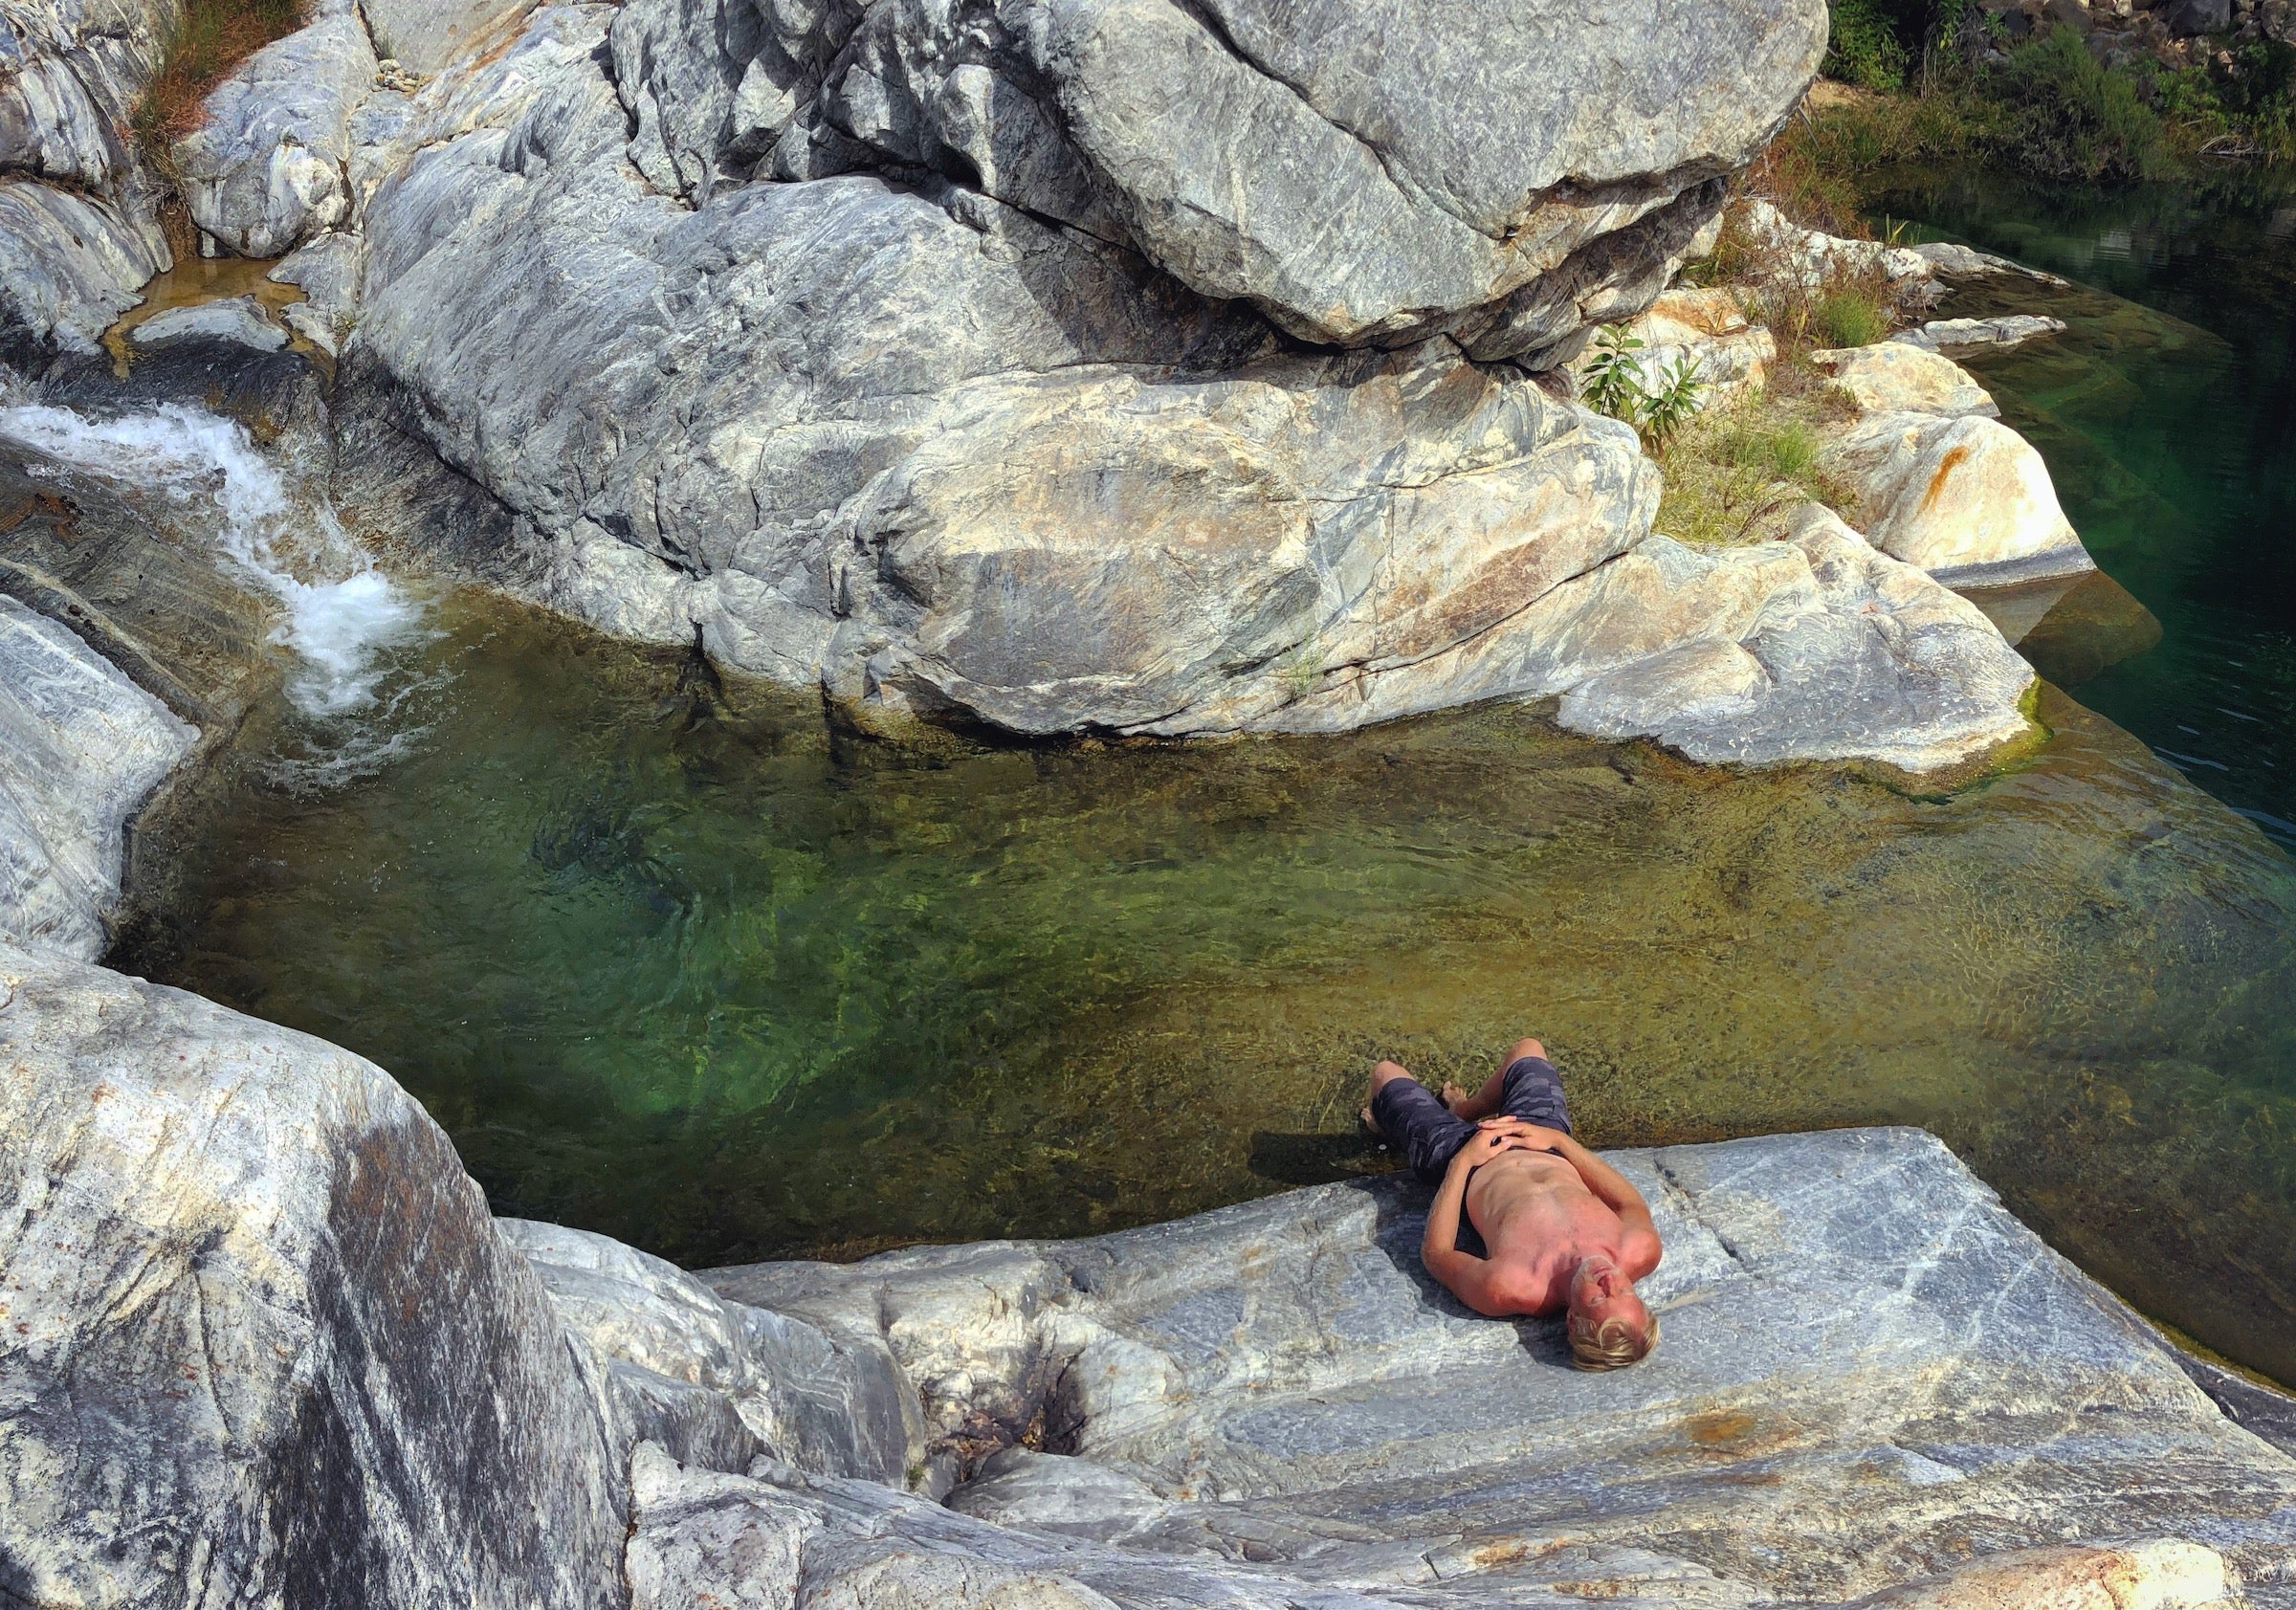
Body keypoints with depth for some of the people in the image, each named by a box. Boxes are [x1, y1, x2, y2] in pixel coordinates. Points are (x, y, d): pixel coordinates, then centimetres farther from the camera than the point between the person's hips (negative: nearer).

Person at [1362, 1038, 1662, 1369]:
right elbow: (1634, 1204, -13)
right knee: (1528, 1047, 27)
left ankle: (1389, 1126, 57)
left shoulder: (1507, 1289, -49)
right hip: (1551, 1153, 3)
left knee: (1386, 1071, 19)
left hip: (1466, 1163, -3)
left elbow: (1434, 1254, -25)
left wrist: (1462, 1162, -21)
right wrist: (1560, 1139, -16)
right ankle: (1464, 1108, 57)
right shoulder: (1641, 1252, -40)